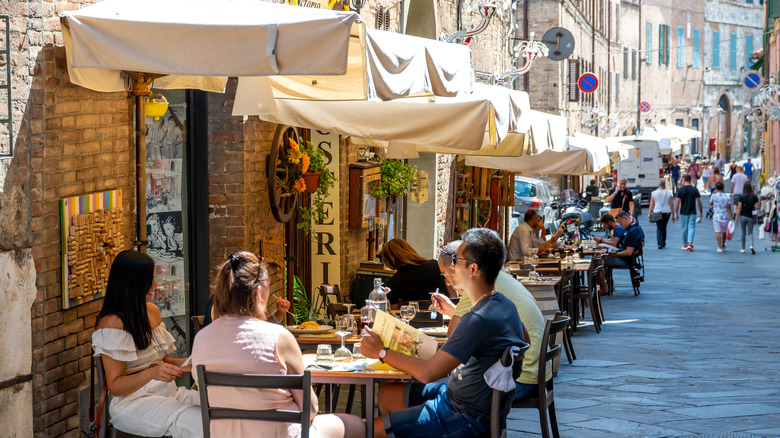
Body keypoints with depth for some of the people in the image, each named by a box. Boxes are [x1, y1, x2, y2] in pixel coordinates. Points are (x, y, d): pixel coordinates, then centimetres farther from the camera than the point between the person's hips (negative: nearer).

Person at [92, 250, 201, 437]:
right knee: (198, 422, -31)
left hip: (168, 393, 8)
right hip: (132, 402, -8)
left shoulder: (152, 311, 13)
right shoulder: (112, 323, -12)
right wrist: (152, 373, -28)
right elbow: (115, 386, -12)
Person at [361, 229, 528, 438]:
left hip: (468, 419, -10)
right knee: (387, 393, 22)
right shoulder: (504, 304, 0)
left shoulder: (479, 320, -30)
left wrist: (381, 352, -13)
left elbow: (428, 372, -29)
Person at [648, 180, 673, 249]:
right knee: (664, 227, 14)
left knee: (659, 228, 2)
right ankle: (663, 243, 21)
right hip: (667, 212, 1)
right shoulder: (668, 193, -1)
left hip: (657, 212, -1)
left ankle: (660, 244, -12)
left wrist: (649, 213, 7)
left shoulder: (653, 193, -2)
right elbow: (671, 205, 1)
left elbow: (651, 205, -1)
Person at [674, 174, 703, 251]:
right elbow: (699, 202, -1)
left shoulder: (680, 190, -5)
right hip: (692, 213, 0)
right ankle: (690, 244, -18)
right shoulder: (695, 190, -2)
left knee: (684, 228, 12)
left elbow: (677, 202, -7)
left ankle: (685, 245, 21)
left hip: (683, 212, 0)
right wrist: (700, 212, 10)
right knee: (692, 228, -1)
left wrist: (676, 213, -1)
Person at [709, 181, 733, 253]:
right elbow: (729, 208, -6)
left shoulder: (713, 196, -9)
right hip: (725, 216, 2)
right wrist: (731, 218, -2)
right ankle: (723, 245, 35)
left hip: (716, 216, -2)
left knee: (718, 232, -4)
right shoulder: (726, 197, -4)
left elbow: (711, 204, 11)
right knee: (724, 232, 19)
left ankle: (720, 247, -13)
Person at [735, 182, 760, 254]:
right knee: (750, 233, 7)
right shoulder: (755, 197, -5)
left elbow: (739, 208, -8)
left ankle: (743, 249, 17)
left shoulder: (741, 197, -6)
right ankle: (751, 245, -18)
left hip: (742, 216, 0)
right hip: (750, 217, 0)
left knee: (743, 233, 12)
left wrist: (736, 218, -3)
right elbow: (757, 207, -6)